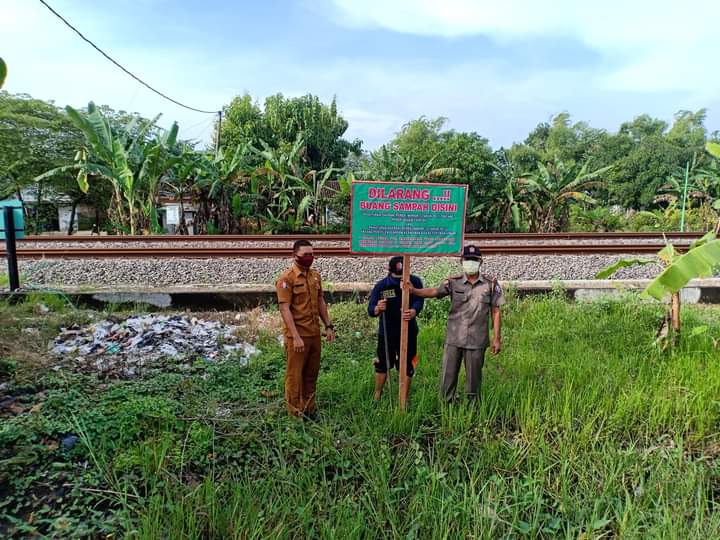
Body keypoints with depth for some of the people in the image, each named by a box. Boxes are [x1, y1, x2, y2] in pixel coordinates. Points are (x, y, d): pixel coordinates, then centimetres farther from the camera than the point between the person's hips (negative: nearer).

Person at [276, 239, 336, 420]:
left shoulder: (315, 276, 9)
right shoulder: (286, 278, -13)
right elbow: (284, 309, -17)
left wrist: (328, 326, 11)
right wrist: (296, 337, -21)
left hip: (315, 333, 7)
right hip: (297, 335, -7)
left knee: (312, 373, 15)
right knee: (295, 374, 5)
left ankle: (309, 408, 30)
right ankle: (296, 413, 18)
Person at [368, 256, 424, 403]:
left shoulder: (414, 282, -9)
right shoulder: (381, 286, -10)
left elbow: (419, 301, -23)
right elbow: (370, 310, -16)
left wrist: (413, 312, -46)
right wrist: (377, 309, -41)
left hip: (408, 332, 0)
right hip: (386, 333, 0)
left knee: (407, 367, 9)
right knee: (382, 365, 11)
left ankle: (404, 400, 26)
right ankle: (377, 397, 30)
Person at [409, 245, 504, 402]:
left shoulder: (490, 283, 1)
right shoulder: (454, 282, 0)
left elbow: (495, 311, 4)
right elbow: (434, 292, -15)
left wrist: (496, 338, 2)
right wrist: (413, 290, -32)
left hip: (477, 340, 0)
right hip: (454, 339, 0)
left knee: (473, 377, 11)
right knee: (448, 376, 6)